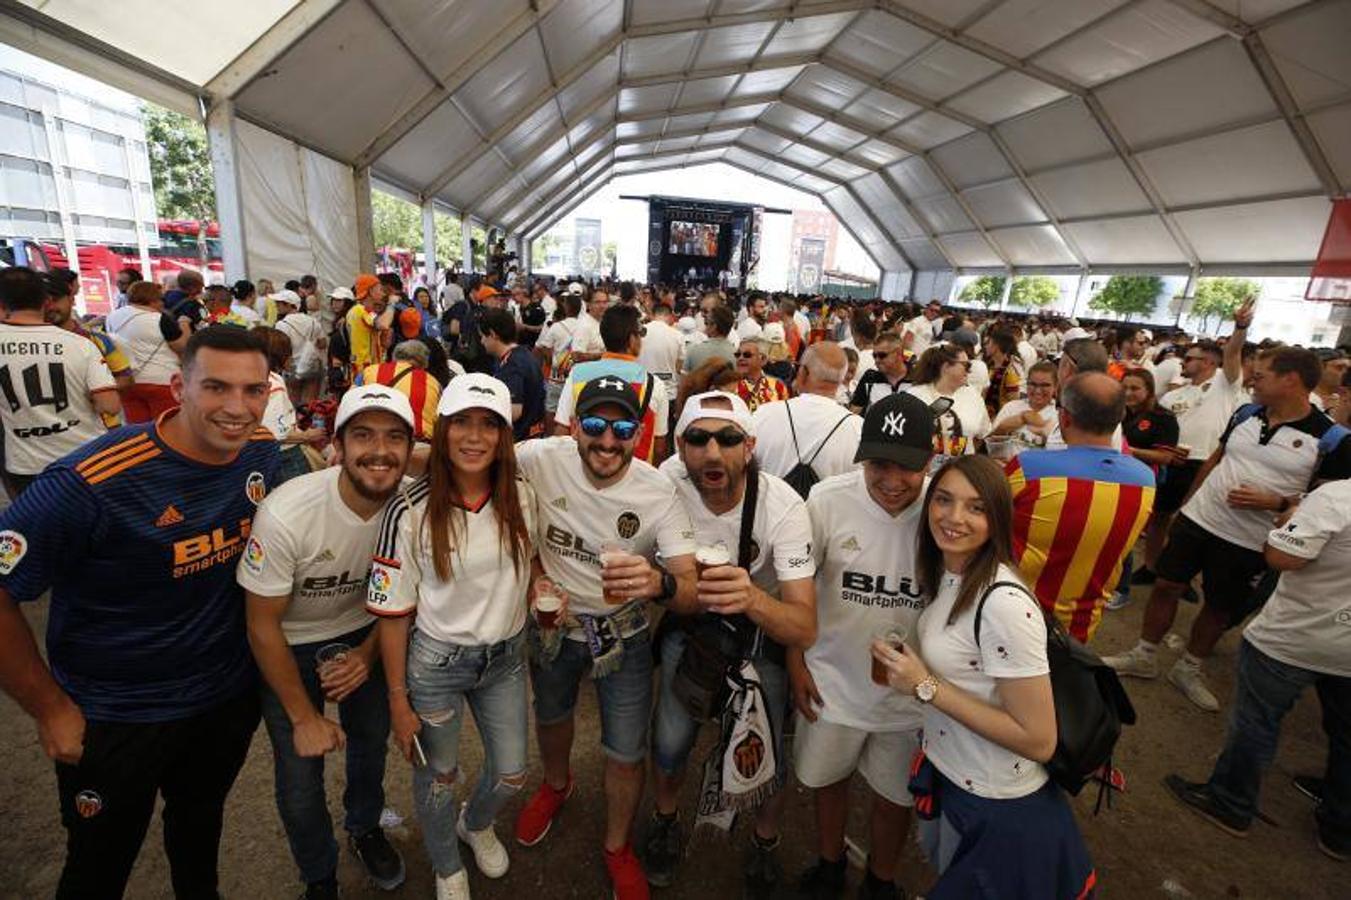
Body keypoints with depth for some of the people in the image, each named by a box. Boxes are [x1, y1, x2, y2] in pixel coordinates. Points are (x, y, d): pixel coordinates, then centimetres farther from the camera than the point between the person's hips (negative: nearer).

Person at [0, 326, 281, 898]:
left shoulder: (264, 452, -13)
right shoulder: (90, 482, -29)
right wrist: (51, 710, -13)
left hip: (229, 695, 4)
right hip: (112, 718, -4)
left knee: (202, 820, 30)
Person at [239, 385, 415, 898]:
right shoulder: (285, 514, -33)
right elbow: (263, 626, -20)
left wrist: (367, 653, -12)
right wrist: (304, 717, -12)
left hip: (363, 636, 3)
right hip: (289, 647, -3)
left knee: (372, 745, 20)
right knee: (300, 778, 6)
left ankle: (365, 829, 53)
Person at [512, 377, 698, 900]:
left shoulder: (660, 495, -25)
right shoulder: (541, 459, -23)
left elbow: (692, 594, -29)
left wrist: (658, 582, -55)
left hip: (622, 635, -2)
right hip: (553, 623, 2)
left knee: (626, 754, 8)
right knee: (551, 717, 27)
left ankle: (618, 847, 42)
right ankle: (557, 785, 63)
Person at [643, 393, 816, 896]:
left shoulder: (784, 509, -32)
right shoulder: (668, 480, -25)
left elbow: (805, 629, -37)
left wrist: (753, 598, -56)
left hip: (761, 628, -1)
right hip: (689, 625, 2)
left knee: (766, 759, -1)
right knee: (668, 746, 4)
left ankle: (765, 844, 35)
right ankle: (666, 819, 40)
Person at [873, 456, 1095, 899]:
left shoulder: (1004, 604, -31)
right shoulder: (946, 574, -6)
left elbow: (1039, 741, -27)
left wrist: (926, 688, -28)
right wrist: (907, 665, -4)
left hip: (999, 811, -7)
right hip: (948, 773, 7)